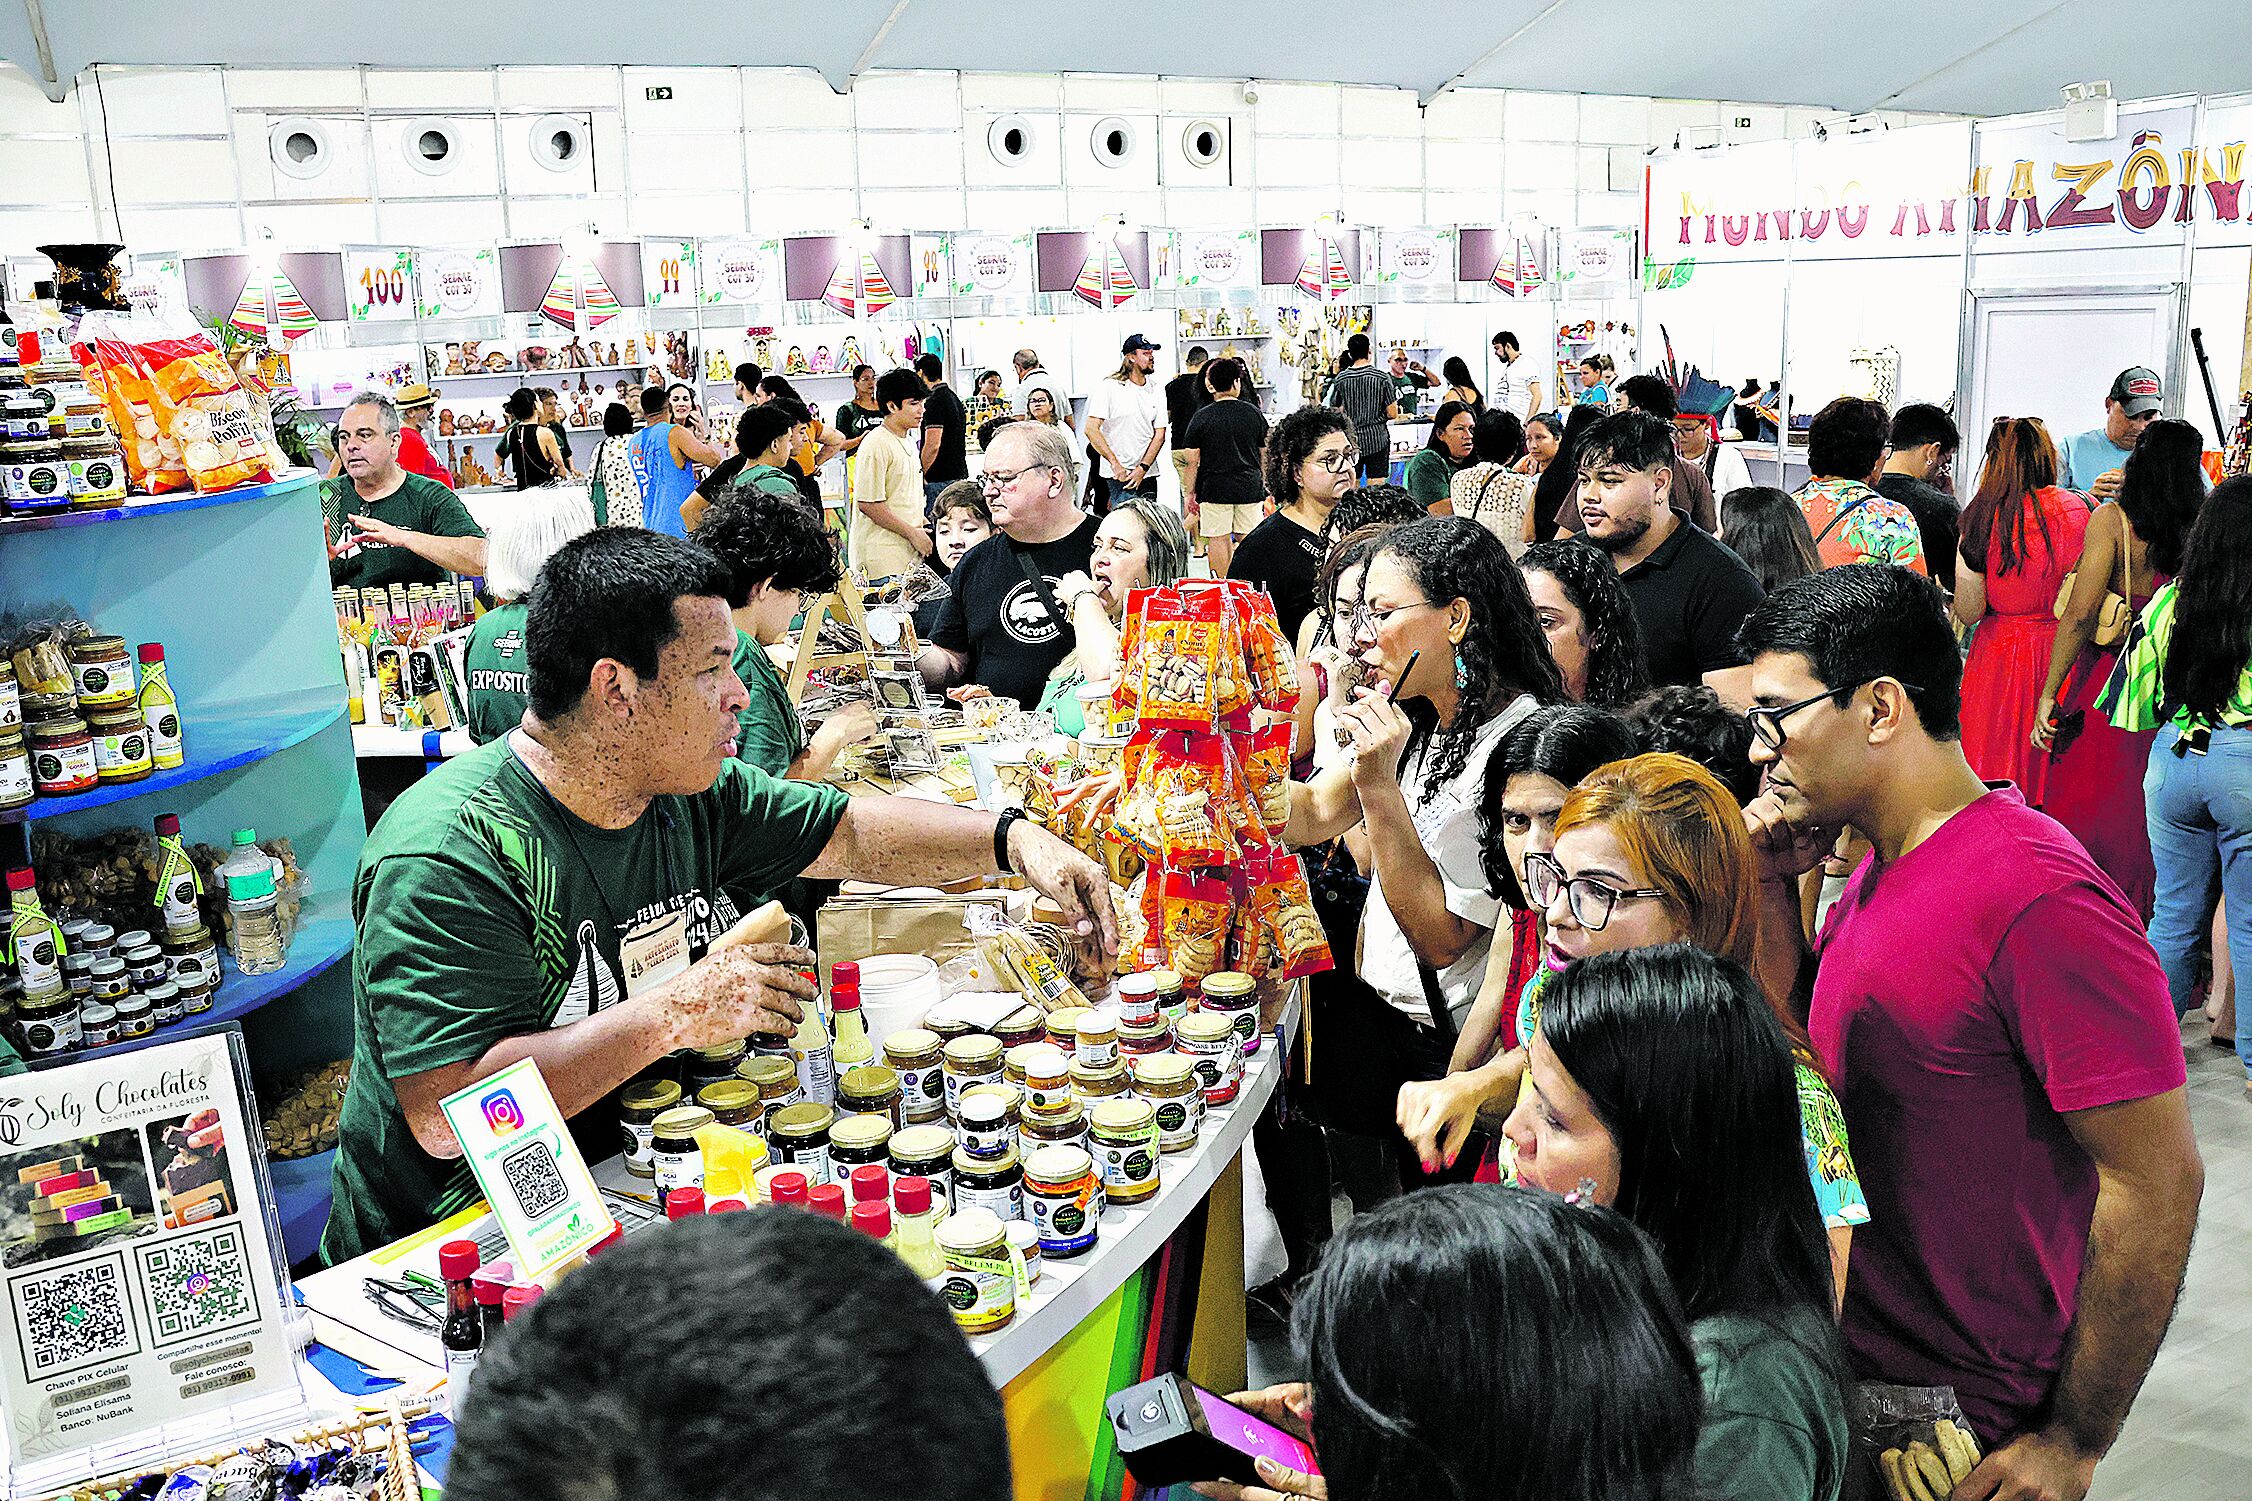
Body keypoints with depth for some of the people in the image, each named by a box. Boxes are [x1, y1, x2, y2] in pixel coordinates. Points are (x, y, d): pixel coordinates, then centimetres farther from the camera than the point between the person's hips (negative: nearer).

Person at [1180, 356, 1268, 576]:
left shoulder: (1202, 416, -5)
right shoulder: (1253, 412, 3)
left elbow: (1192, 461, -5)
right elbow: (1265, 454, 11)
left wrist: (1189, 493, 3)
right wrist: (1265, 485, 24)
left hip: (1215, 489, -2)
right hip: (1250, 488, 2)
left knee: (1219, 539, 2)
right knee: (1247, 541, 8)